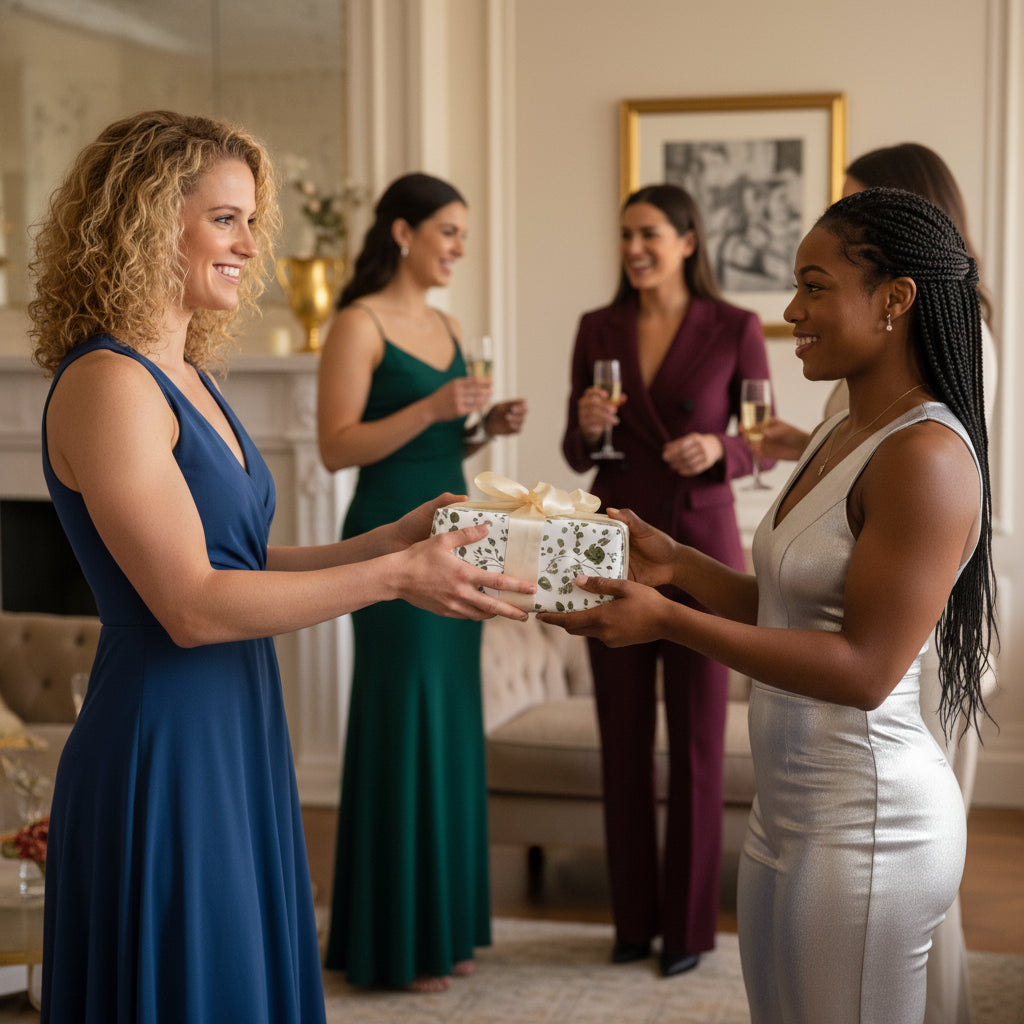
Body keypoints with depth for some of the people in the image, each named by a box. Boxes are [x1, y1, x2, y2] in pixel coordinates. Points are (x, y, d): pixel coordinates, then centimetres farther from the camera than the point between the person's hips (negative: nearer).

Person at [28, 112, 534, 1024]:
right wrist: (396, 575, -18)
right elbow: (192, 605, -21)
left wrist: (401, 536, 2)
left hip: (236, 740, 9)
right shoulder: (106, 384, -16)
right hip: (161, 751, -9)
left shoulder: (185, 376, 12)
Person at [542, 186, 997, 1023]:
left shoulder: (927, 457, -19)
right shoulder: (842, 436, 11)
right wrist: (678, 564, 5)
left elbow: (864, 669, -23)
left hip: (866, 823, -9)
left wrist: (669, 622, -23)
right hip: (790, 814, 9)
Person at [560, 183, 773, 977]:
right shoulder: (598, 330, 6)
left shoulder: (735, 330, -4)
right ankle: (634, 917, 20)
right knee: (623, 737, 7)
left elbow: (762, 448, 1)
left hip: (700, 549, -3)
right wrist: (586, 426, -13)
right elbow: (577, 455, 9)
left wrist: (719, 450, -19)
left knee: (696, 739, 3)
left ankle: (691, 924, 15)